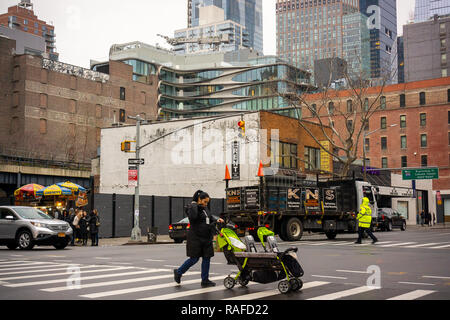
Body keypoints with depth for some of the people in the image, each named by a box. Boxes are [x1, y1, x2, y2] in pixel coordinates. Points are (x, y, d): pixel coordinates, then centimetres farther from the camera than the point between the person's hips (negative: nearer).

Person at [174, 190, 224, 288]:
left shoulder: (205, 208, 13)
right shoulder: (192, 207, -11)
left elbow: (210, 217, 26)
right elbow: (192, 217, -30)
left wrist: (217, 220, 7)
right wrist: (194, 205, -22)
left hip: (206, 238, 8)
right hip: (196, 238, -8)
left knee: (207, 258, 6)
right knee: (194, 259, -3)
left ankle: (205, 280, 13)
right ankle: (178, 272, 17)